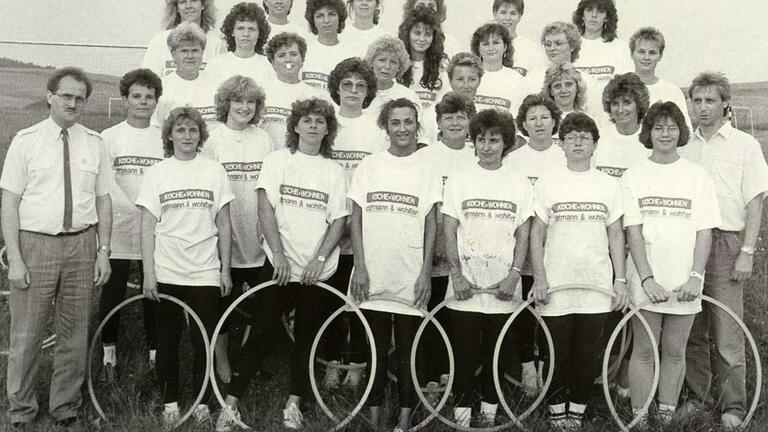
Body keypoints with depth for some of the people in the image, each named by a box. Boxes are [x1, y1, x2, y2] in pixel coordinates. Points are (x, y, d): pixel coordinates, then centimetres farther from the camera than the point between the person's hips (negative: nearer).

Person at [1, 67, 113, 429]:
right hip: (35, 243, -2)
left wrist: (103, 251, 3)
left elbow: (103, 200, 10)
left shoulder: (94, 144, 8)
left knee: (75, 335, 10)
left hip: (81, 244, 3)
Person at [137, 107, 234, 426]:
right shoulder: (156, 173, 3)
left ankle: (202, 401, 19)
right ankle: (170, 402, 21)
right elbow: (147, 228, 2)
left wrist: (225, 270, 3)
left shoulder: (214, 171, 4)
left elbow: (224, 226, 6)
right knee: (167, 342, 7)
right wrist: (148, 273, -5)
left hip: (205, 273, 0)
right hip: (167, 274, 0)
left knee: (204, 341, 4)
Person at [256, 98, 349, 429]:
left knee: (307, 336, 6)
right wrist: (278, 254, -15)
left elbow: (338, 221, 2)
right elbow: (266, 208, -5)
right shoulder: (277, 160, 3)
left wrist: (319, 259, -11)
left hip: (318, 270, 2)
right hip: (279, 264, -2)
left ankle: (294, 402, 18)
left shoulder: (334, 171, 7)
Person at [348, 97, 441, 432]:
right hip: (373, 276, 1)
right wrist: (359, 266, -3)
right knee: (376, 348, 9)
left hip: (410, 278, -1)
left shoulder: (426, 170, 3)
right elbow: (356, 219, 5)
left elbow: (431, 225, 2)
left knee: (407, 350, 6)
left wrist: (426, 273, -4)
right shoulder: (369, 166, 5)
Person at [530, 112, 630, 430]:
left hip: (597, 285, 1)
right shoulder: (547, 183, 2)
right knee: (558, 351, 5)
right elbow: (536, 233, 2)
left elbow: (616, 235, 9)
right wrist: (539, 279, -6)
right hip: (556, 286, -1)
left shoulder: (609, 185, 7)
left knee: (587, 353, 6)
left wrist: (620, 279, 3)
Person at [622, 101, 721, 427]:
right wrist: (647, 278, -15)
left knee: (675, 352, 9)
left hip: (684, 282, 1)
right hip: (647, 281, -1)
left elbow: (704, 232, 0)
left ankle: (667, 417, 20)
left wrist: (696, 276, -11)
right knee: (644, 351, 4)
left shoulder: (698, 176, 4)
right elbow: (633, 232, -5)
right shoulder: (633, 176, 1)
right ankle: (639, 418, 14)